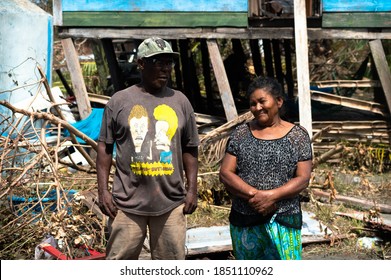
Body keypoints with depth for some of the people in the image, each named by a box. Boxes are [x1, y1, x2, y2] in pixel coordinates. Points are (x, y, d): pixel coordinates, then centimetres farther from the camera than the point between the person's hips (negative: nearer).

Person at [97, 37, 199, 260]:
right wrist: (103, 190, -2)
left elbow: (189, 149, 11)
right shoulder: (120, 100, 1)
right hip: (128, 201, -2)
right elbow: (105, 146, 3)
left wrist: (192, 189, 6)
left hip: (171, 202, 2)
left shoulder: (180, 102, 7)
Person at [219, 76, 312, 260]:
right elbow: (225, 173, -1)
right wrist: (254, 194, -16)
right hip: (244, 221, 2)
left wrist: (271, 195, -19)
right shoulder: (241, 133, 6)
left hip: (283, 220, -2)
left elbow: (303, 179, -4)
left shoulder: (297, 136, 1)